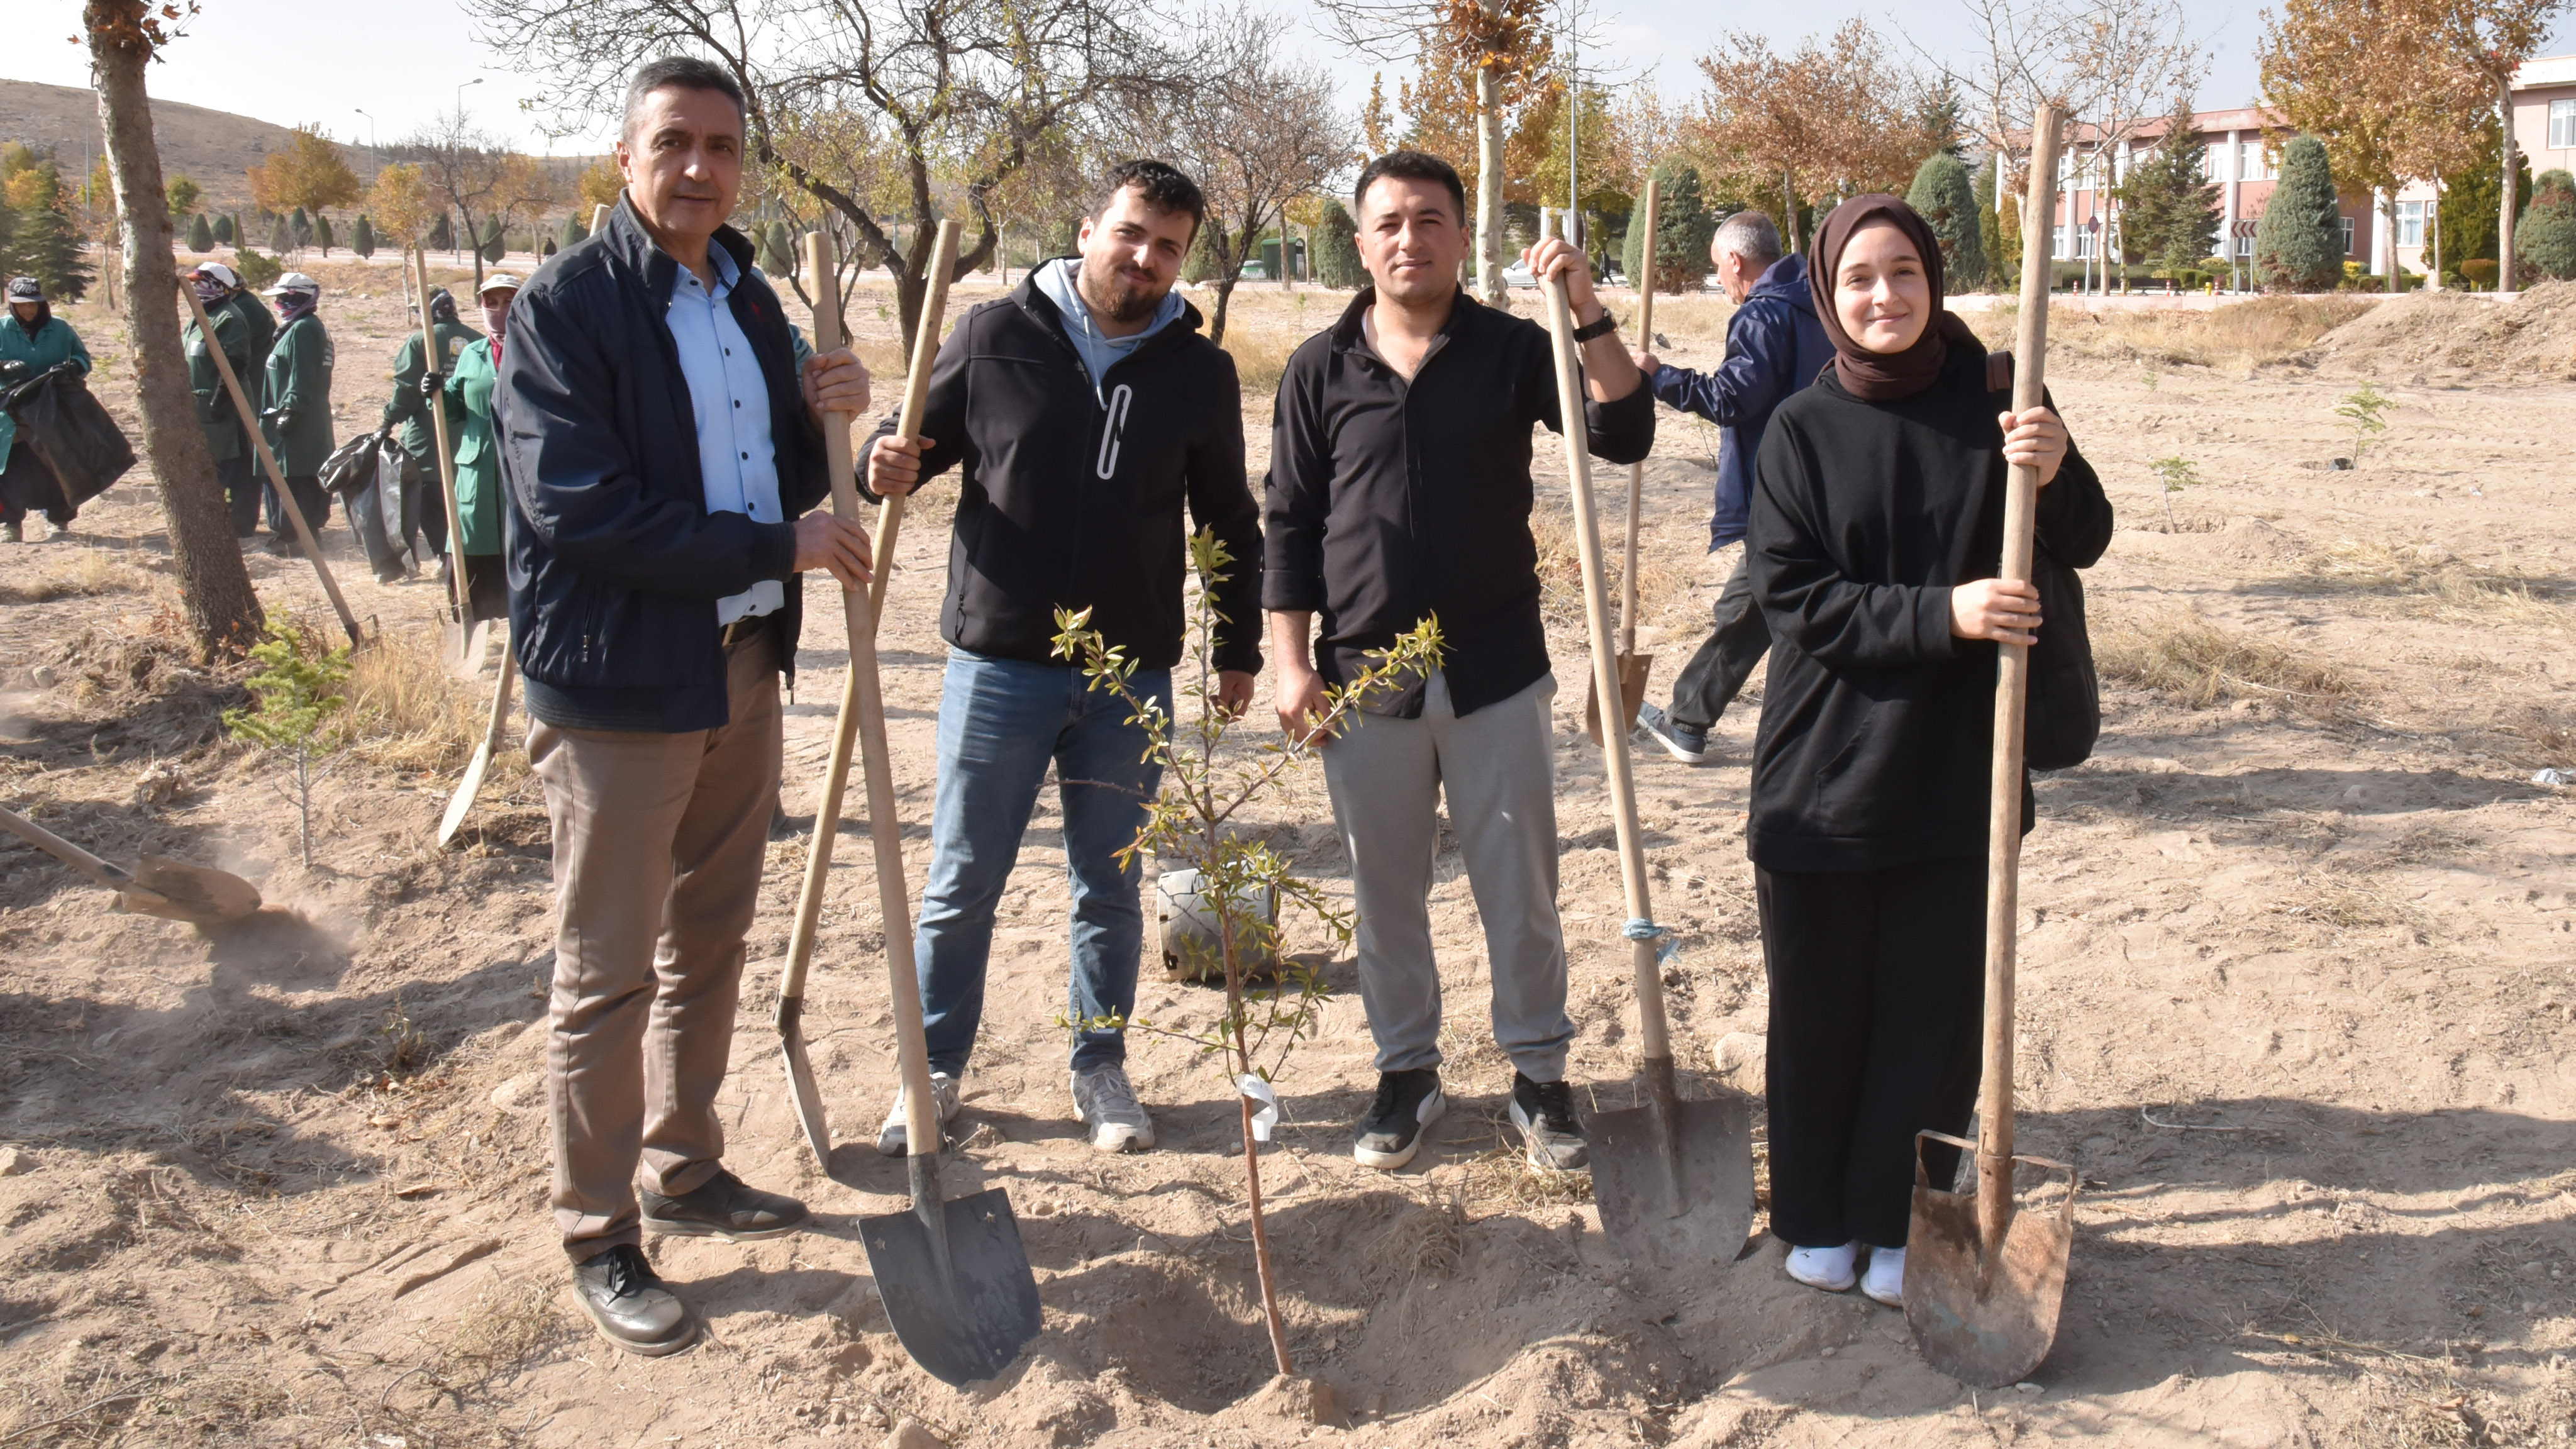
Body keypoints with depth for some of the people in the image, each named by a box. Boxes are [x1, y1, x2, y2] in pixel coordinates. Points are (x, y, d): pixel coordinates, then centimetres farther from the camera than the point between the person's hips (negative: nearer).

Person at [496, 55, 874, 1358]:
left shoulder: (750, 301, 11)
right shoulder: (565, 306, -12)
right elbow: (580, 511, -21)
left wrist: (821, 416, -4)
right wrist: (776, 546, -19)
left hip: (742, 667, 7)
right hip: (618, 678, -7)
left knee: (709, 943, 17)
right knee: (608, 971, 2)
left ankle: (684, 1172, 33)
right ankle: (598, 1236, 15)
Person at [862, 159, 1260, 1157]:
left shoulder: (1199, 372, 4)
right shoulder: (995, 337, -2)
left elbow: (1228, 521, 12)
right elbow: (919, 438, 7)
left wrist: (1238, 648, 11)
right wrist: (887, 465, -17)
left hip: (1133, 674, 2)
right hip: (999, 662, -1)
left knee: (1110, 888, 12)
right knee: (963, 882, 7)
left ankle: (1101, 1070, 27)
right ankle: (935, 1070, 23)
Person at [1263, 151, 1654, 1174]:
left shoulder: (1512, 350, 1)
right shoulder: (1321, 369, 3)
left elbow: (1623, 437, -10)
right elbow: (1289, 525, 5)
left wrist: (1589, 317, -21)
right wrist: (1292, 661, -1)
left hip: (1497, 671, -1)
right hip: (1365, 676, 1)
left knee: (1520, 888, 7)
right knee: (1386, 893, 11)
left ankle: (1539, 1075, 23)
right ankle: (1406, 1072, 28)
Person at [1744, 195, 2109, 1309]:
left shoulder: (1988, 405, 0)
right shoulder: (1801, 432, -3)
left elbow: (2085, 547, 1)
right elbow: (1793, 594, -9)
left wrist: (2056, 474, -21)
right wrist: (1942, 613, -21)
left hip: (1957, 769, 1)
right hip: (1825, 769, -1)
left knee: (1936, 1006, 8)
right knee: (1820, 1009, 9)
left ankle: (1900, 1220, 26)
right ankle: (1817, 1216, 28)